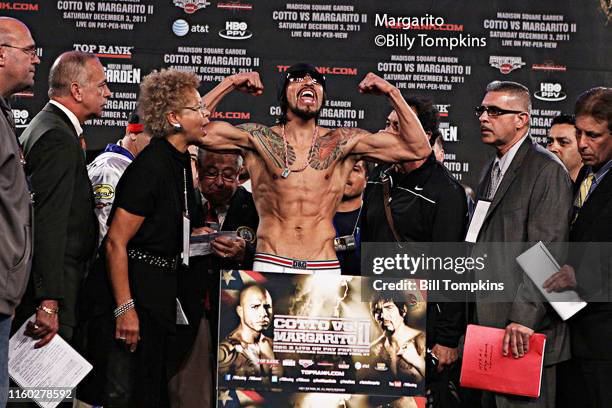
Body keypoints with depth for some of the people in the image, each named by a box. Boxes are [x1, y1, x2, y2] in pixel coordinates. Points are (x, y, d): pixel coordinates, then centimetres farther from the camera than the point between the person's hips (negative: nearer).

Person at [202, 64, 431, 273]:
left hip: (324, 270, 1)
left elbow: (418, 149, 7)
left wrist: (392, 93, 2)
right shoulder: (258, 138, 8)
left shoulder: (344, 142, 10)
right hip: (272, 265, -1)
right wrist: (229, 84, -1)